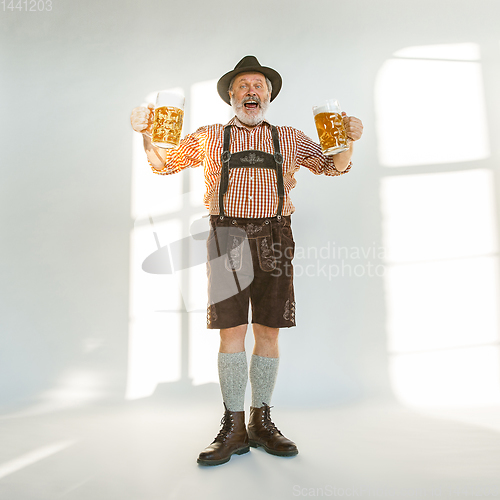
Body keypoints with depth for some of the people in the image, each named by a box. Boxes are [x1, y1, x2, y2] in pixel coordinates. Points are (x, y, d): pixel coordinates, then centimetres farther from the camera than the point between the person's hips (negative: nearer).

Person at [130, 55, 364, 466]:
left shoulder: (290, 139, 18)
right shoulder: (209, 138, 16)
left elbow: (333, 166, 16)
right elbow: (164, 164, 16)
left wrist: (348, 140, -5)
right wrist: (148, 134, -3)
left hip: (274, 239, 1)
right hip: (227, 238, -1)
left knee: (268, 332, 3)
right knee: (232, 332, -4)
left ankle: (262, 423, 17)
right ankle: (234, 429, 9)